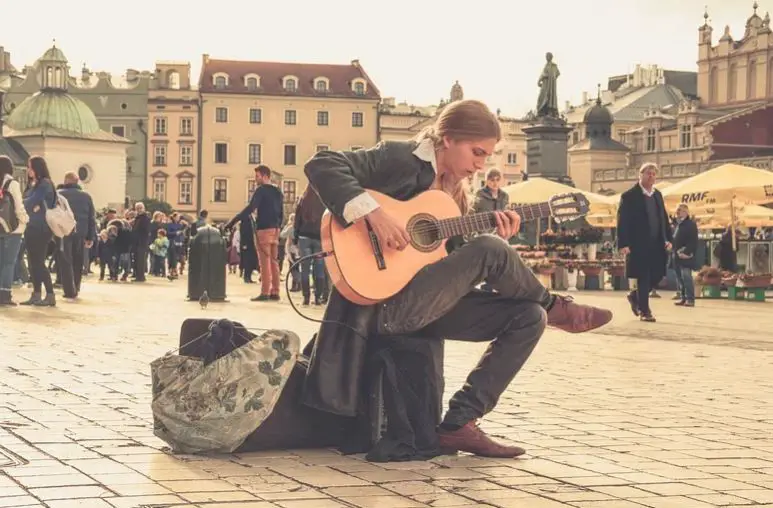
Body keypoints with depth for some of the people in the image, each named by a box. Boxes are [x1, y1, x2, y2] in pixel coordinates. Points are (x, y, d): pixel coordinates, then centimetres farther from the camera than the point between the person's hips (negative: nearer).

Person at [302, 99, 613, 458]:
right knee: (490, 250, -24)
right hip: (382, 302, -9)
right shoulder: (400, 158, -7)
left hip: (428, 303, 9)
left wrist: (494, 235, -2)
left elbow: (457, 261, 15)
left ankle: (460, 423, -6)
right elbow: (322, 165, -18)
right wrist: (373, 213, -28)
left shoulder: (454, 191, 16)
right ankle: (555, 307, 6)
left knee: (529, 317, -4)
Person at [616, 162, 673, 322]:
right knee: (643, 278, -3)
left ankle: (635, 296, 28)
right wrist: (623, 244, -17)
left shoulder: (657, 195, 15)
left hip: (657, 245, 6)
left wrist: (668, 239, 8)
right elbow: (622, 222, -10)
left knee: (657, 275, 6)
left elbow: (664, 218, 18)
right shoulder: (629, 196, -6)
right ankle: (644, 311, 7)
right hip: (639, 245, -6)